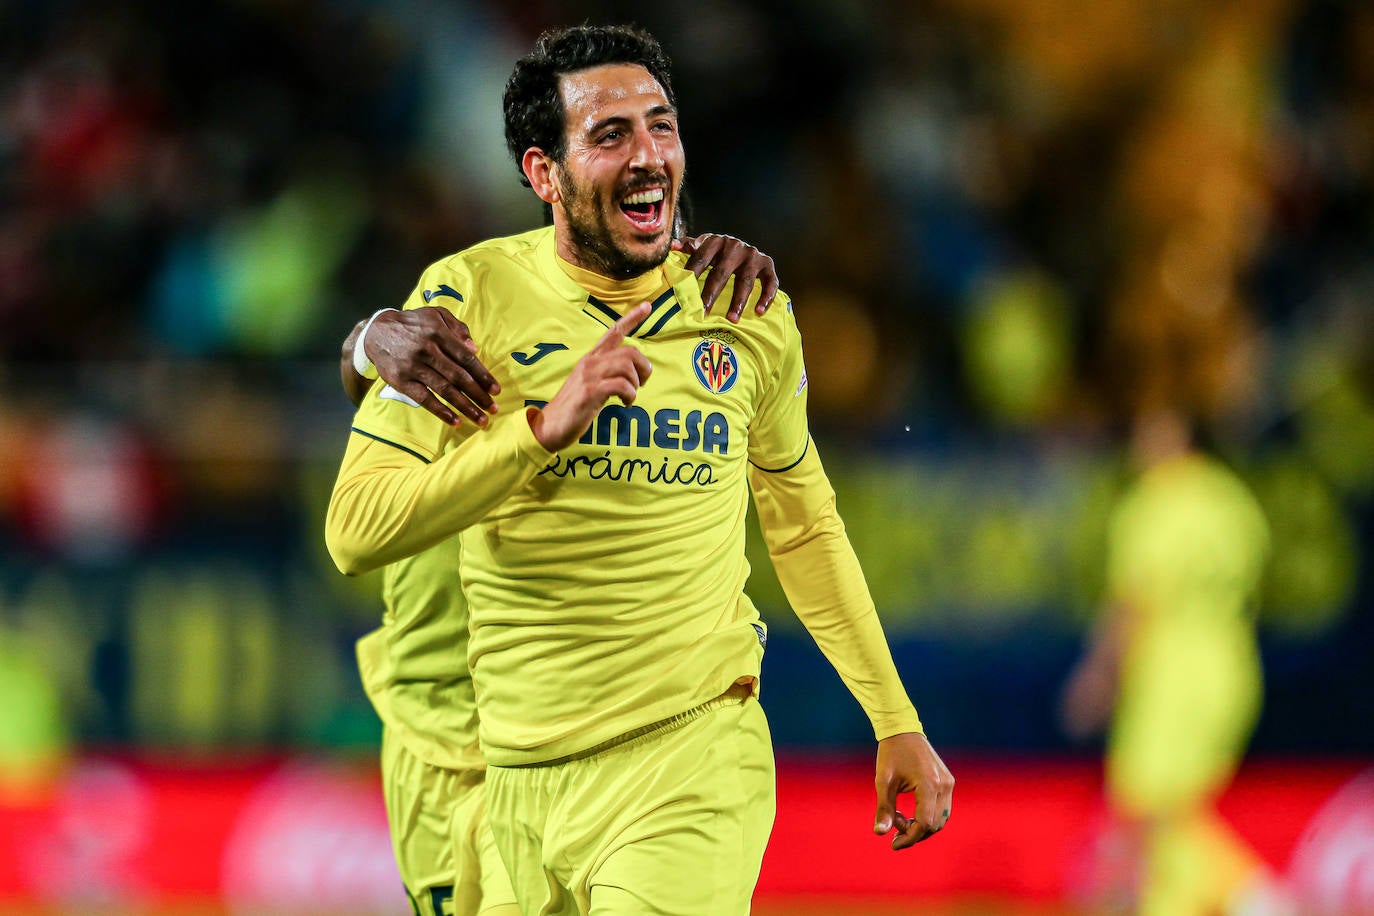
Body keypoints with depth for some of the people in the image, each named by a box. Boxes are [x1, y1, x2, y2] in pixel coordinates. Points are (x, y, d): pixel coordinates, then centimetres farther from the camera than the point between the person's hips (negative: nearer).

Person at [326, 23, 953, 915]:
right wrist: (545, 425, -22)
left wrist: (897, 723, 17)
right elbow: (355, 531, -12)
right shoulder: (471, 295, -4)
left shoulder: (749, 313, 5)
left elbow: (803, 525, 19)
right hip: (525, 772, 1)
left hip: (693, 756, -1)